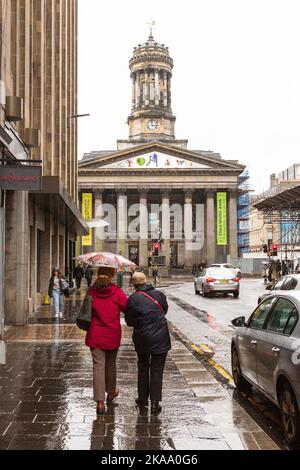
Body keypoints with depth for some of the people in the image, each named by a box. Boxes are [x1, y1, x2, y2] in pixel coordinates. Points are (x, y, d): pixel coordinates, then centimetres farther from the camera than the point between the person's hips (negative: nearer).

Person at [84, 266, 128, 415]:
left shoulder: (91, 292, -6)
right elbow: (128, 309, -3)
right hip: (113, 335, 0)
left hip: (95, 335, 0)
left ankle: (100, 401, -5)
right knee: (111, 364, 20)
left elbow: (86, 311, 4)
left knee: (98, 366, 1)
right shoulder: (117, 292, -11)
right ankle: (111, 392, 39)